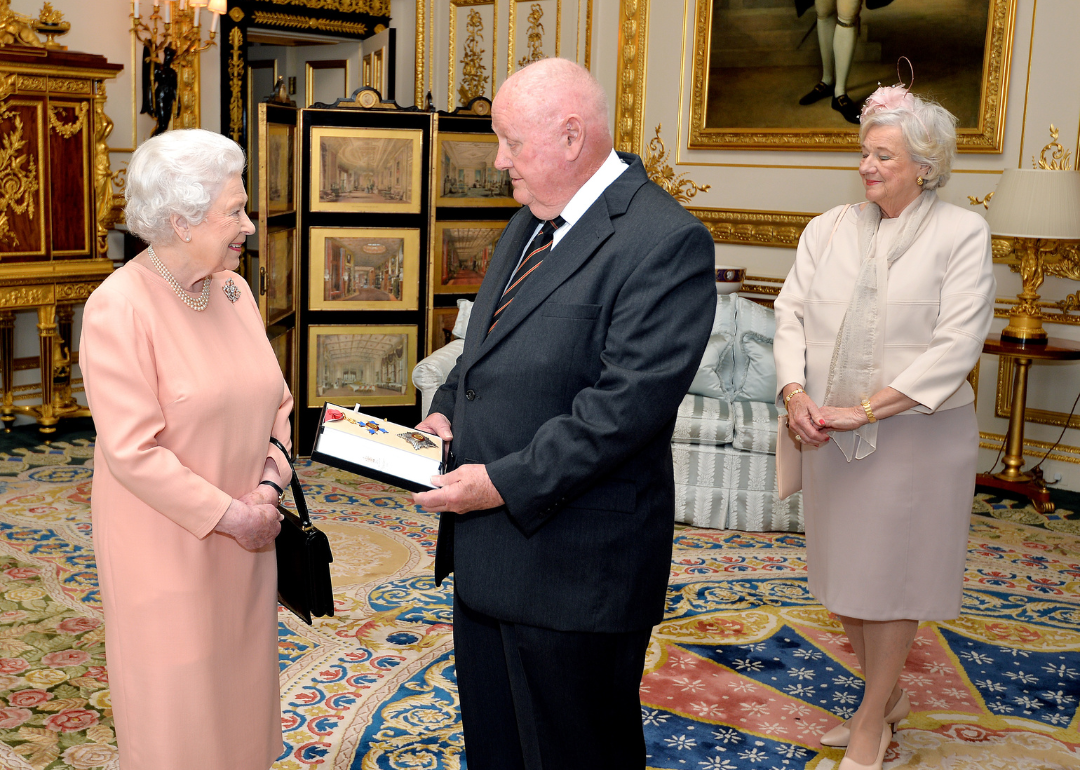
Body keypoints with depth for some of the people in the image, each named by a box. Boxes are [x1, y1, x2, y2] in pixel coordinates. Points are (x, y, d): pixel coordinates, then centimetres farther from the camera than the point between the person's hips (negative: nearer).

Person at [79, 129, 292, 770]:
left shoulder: (234, 290, 4)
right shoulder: (118, 308, -17)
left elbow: (275, 400, 10)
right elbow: (133, 450, -21)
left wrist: (268, 488, -5)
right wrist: (229, 516, -18)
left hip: (245, 535, 6)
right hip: (166, 543, -6)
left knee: (242, 677, 17)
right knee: (177, 697, 8)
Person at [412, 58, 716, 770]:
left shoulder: (666, 241, -19)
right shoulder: (531, 223, 12)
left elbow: (629, 404, -25)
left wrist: (505, 484, -22)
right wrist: (447, 411, 4)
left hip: (576, 563, -9)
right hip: (488, 549, 9)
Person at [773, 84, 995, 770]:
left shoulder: (962, 233, -8)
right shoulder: (828, 230, 5)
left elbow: (957, 345, -15)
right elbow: (792, 314, 3)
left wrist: (867, 409, -21)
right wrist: (796, 394, -14)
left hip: (914, 435, -4)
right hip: (831, 434, 5)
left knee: (889, 576, 7)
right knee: (843, 569, 15)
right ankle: (889, 696, 38)